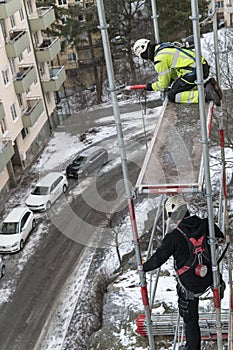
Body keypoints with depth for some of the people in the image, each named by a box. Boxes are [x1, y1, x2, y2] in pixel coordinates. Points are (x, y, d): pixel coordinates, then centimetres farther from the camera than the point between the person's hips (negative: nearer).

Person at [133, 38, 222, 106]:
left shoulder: (159, 59, -11)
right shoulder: (163, 46, 18)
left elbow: (163, 84, -4)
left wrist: (152, 86, 14)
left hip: (193, 72, -10)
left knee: (172, 96, -5)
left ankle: (205, 94, -16)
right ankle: (208, 85, 12)